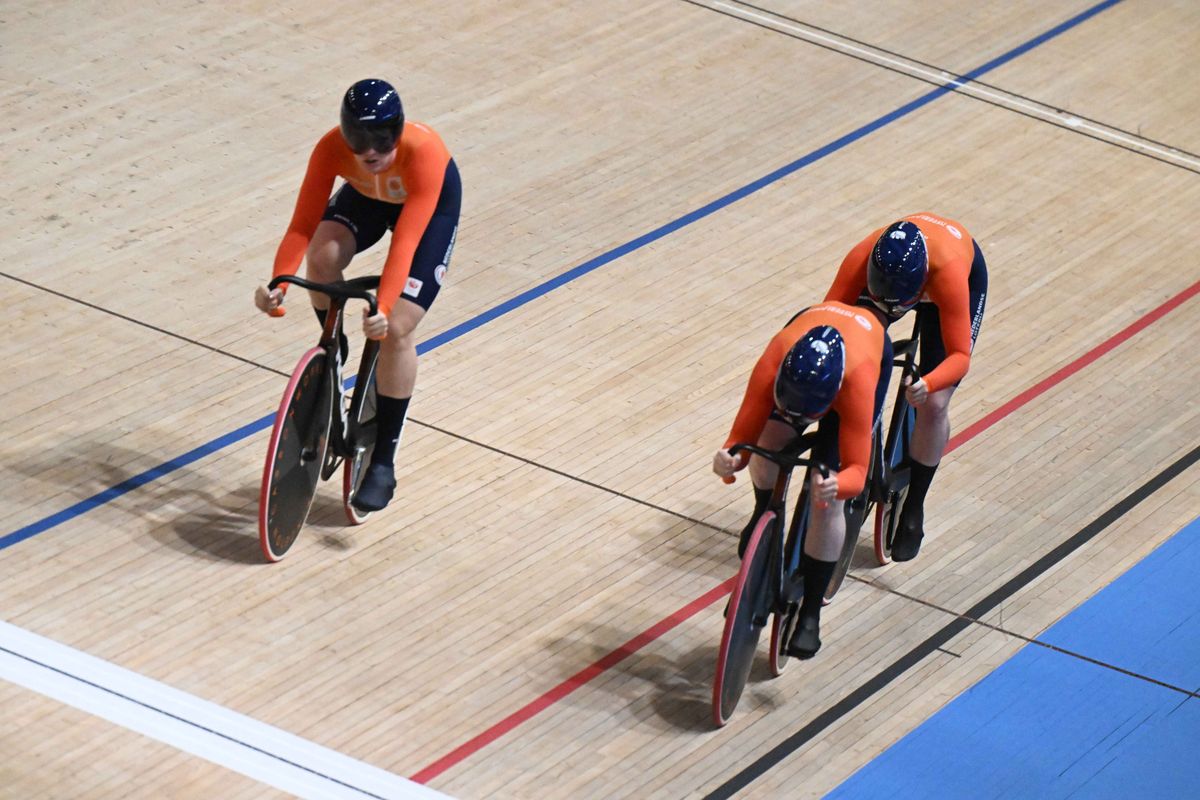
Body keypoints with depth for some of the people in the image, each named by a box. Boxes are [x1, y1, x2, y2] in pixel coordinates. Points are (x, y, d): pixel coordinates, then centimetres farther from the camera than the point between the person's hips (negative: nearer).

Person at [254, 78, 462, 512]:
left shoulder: (423, 153, -42)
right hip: (366, 198, 3)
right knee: (323, 257, -31)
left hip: (433, 204, -3)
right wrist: (279, 283, -48)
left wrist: (383, 309, -58)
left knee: (395, 329, -17)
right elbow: (303, 226, -32)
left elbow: (405, 242, -47)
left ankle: (383, 463, -3)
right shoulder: (332, 149, -34)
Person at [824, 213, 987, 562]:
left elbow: (960, 356, -41)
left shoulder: (949, 273, -46)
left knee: (933, 404, -11)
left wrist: (928, 384, -61)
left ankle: (913, 512, 9)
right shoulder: (861, 259, -41)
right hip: (886, 272, 3)